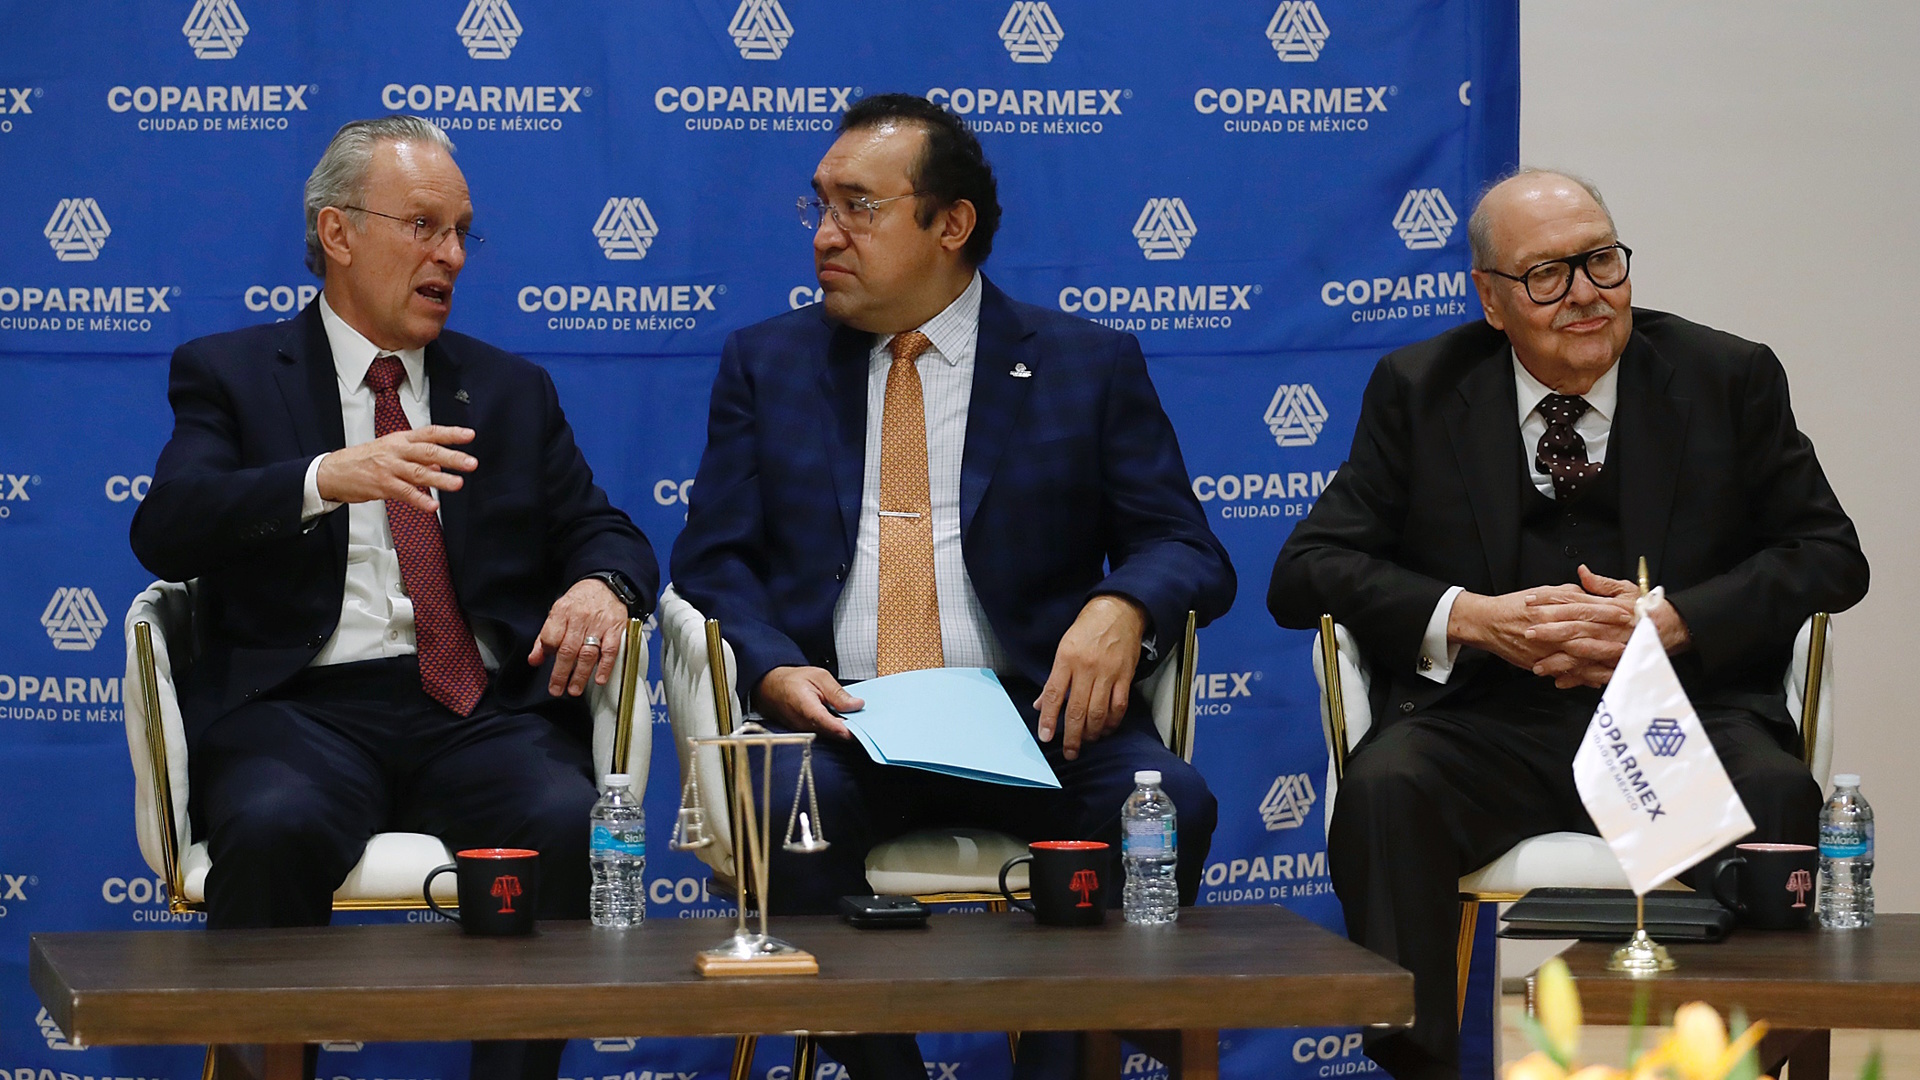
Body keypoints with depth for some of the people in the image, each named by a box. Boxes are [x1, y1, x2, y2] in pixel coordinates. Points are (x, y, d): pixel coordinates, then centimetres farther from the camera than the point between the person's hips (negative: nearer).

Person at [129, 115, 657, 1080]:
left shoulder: (511, 391, 24)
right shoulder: (229, 374, 13)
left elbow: (601, 532, 19)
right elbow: (164, 530, -4)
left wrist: (599, 586, -8)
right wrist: (324, 479, -22)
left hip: (485, 711, 2)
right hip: (304, 707, -2)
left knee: (568, 821, -31)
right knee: (276, 826, -36)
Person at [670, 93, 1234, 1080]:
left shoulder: (1088, 366, 13)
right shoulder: (765, 363, 18)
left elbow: (1189, 552, 8)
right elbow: (713, 559, 11)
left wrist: (1121, 609, -17)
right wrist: (773, 668, -11)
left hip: (1029, 714, 0)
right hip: (836, 720, 1)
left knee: (1166, 804, -31)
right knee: (784, 809, -34)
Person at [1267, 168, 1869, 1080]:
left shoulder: (1729, 380, 9)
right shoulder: (1419, 391, 10)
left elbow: (1829, 555, 7)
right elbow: (1306, 571, 5)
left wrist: (1672, 622, -10)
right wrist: (1470, 619, -12)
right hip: (1486, 723, 0)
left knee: (1777, 797, -33)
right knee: (1384, 790, -33)